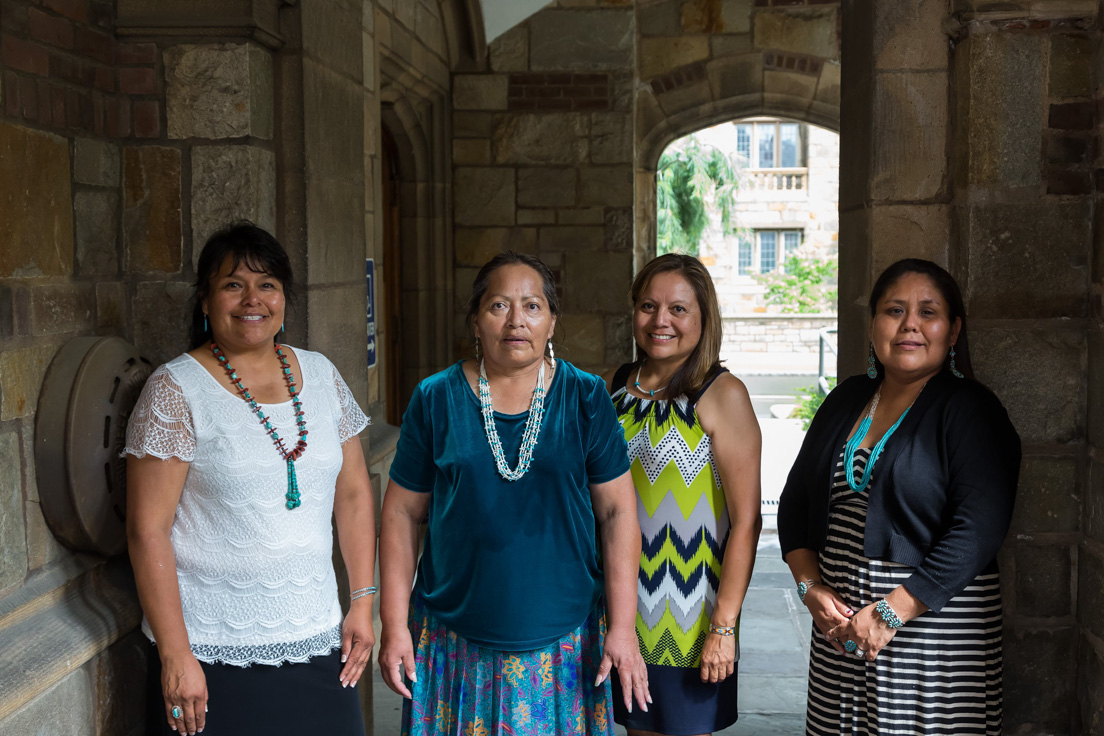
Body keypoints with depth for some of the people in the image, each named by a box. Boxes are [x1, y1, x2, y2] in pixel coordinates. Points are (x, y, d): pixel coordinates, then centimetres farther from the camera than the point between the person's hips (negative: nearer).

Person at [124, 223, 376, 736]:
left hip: (315, 639, 4)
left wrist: (362, 601, 5)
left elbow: (353, 495, 11)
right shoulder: (176, 390, -8)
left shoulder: (320, 374, 6)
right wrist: (174, 654, -13)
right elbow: (147, 529, -10)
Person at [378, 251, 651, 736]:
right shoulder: (435, 400, -2)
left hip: (563, 639, 0)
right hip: (456, 642, 0)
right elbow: (402, 515, 2)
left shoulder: (585, 399, -2)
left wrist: (622, 628, -5)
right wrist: (394, 626, -1)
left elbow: (617, 512, -2)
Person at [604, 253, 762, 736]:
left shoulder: (721, 394, -11)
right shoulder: (615, 387, 6)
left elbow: (746, 520, -14)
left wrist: (724, 625, -17)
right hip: (622, 609, 5)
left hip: (687, 620, -5)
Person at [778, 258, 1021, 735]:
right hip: (838, 622, 5)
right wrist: (810, 587, -1)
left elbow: (977, 530, -17)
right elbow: (795, 500, 13)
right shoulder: (846, 400, 10)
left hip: (934, 621, -5)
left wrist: (890, 613, -19)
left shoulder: (970, 410, -7)